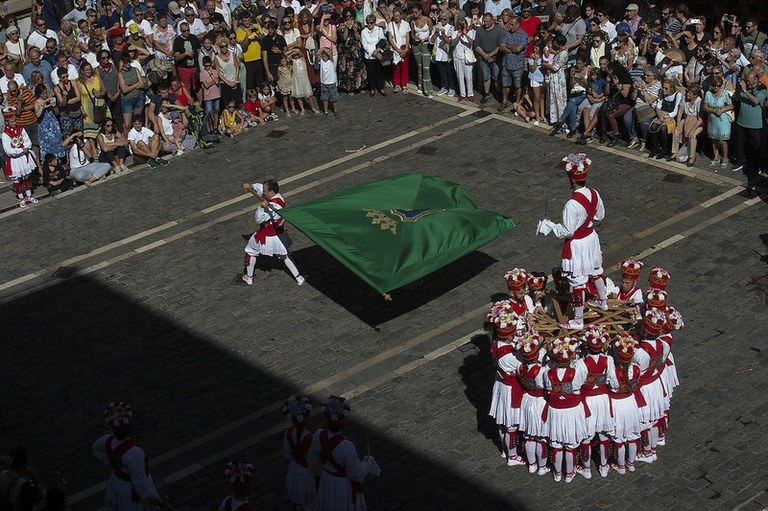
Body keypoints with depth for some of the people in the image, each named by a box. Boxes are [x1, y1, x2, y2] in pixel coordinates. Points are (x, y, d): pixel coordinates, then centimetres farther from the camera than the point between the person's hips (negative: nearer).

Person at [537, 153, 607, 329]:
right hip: (591, 237, 8)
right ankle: (603, 301, 51)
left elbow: (567, 231, -25)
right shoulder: (594, 194, -9)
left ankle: (578, 320, 17)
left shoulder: (572, 204, -32)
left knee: (578, 281, 5)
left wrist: (549, 226, -12)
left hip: (577, 244, -7)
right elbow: (600, 215, 8)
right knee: (595, 271, 29)